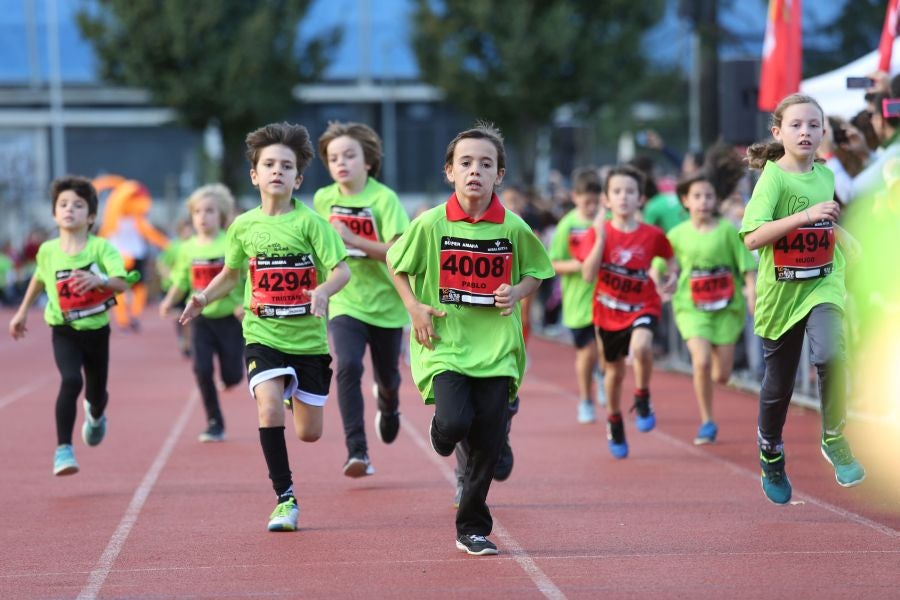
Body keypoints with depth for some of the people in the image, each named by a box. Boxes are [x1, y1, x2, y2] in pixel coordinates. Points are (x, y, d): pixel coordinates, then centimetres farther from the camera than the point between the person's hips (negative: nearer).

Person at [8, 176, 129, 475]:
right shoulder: (47, 251, -6)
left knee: (97, 392, 16)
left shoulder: (101, 248, -15)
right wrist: (23, 311, 21)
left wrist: (98, 280, -46)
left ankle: (95, 415, 55)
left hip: (96, 330, 0)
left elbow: (121, 284, -27)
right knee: (71, 381, -25)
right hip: (64, 332, 0)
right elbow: (39, 278, 15)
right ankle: (63, 448, -22)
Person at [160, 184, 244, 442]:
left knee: (231, 377, -2)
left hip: (229, 317, -3)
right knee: (201, 369, -9)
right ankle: (214, 423, 4)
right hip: (201, 317, 3)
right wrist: (169, 301, -7)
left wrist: (245, 304, -22)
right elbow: (181, 283, 9)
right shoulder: (188, 248, 3)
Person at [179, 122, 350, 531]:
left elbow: (342, 270, -13)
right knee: (269, 408, -24)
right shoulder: (244, 226, 2)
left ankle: (298, 396, 45)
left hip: (308, 338, -1)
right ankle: (285, 498, -11)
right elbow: (231, 272, 18)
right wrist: (205, 297, 2)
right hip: (262, 335, 1)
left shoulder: (309, 222, -9)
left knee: (309, 433, 7)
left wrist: (323, 291, -33)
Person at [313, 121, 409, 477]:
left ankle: (387, 404, 55)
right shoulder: (323, 200, 0)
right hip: (345, 302, 1)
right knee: (348, 366, -23)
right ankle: (356, 451, -23)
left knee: (387, 376, 16)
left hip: (385, 301, -1)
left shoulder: (384, 199, -12)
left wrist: (353, 239, -28)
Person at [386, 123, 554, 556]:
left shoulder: (513, 228, -1)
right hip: (444, 345, -2)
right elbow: (395, 263, 10)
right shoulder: (431, 225, -5)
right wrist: (414, 307, -3)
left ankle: (472, 529, 18)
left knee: (488, 445, 2)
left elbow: (536, 272, 15)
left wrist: (516, 293, -5)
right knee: (455, 422, -23)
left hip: (497, 349, 2)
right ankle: (441, 431, 17)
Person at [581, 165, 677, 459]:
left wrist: (672, 275, -8)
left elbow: (669, 257, 13)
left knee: (641, 347, -33)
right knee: (615, 370, 15)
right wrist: (601, 237, -26)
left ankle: (642, 400, -6)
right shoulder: (598, 233, -9)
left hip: (642, 307, -2)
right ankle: (614, 420, 42)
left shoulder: (652, 235, -8)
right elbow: (588, 275, -20)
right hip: (608, 310, 2)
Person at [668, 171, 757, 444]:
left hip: (727, 307, 0)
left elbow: (747, 267, -4)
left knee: (722, 376, 1)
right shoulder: (678, 235, 1)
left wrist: (753, 297, -13)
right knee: (701, 361, -21)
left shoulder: (728, 230, -4)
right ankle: (707, 422, -6)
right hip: (691, 307, 0)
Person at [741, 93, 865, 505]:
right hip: (781, 291, -2)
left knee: (829, 354, -27)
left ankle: (834, 439, -9)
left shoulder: (826, 176, 4)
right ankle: (771, 456, 36)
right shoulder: (774, 178, -12)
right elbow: (751, 239, -25)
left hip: (822, 285, 2)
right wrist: (806, 215, -31)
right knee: (779, 383, 11)